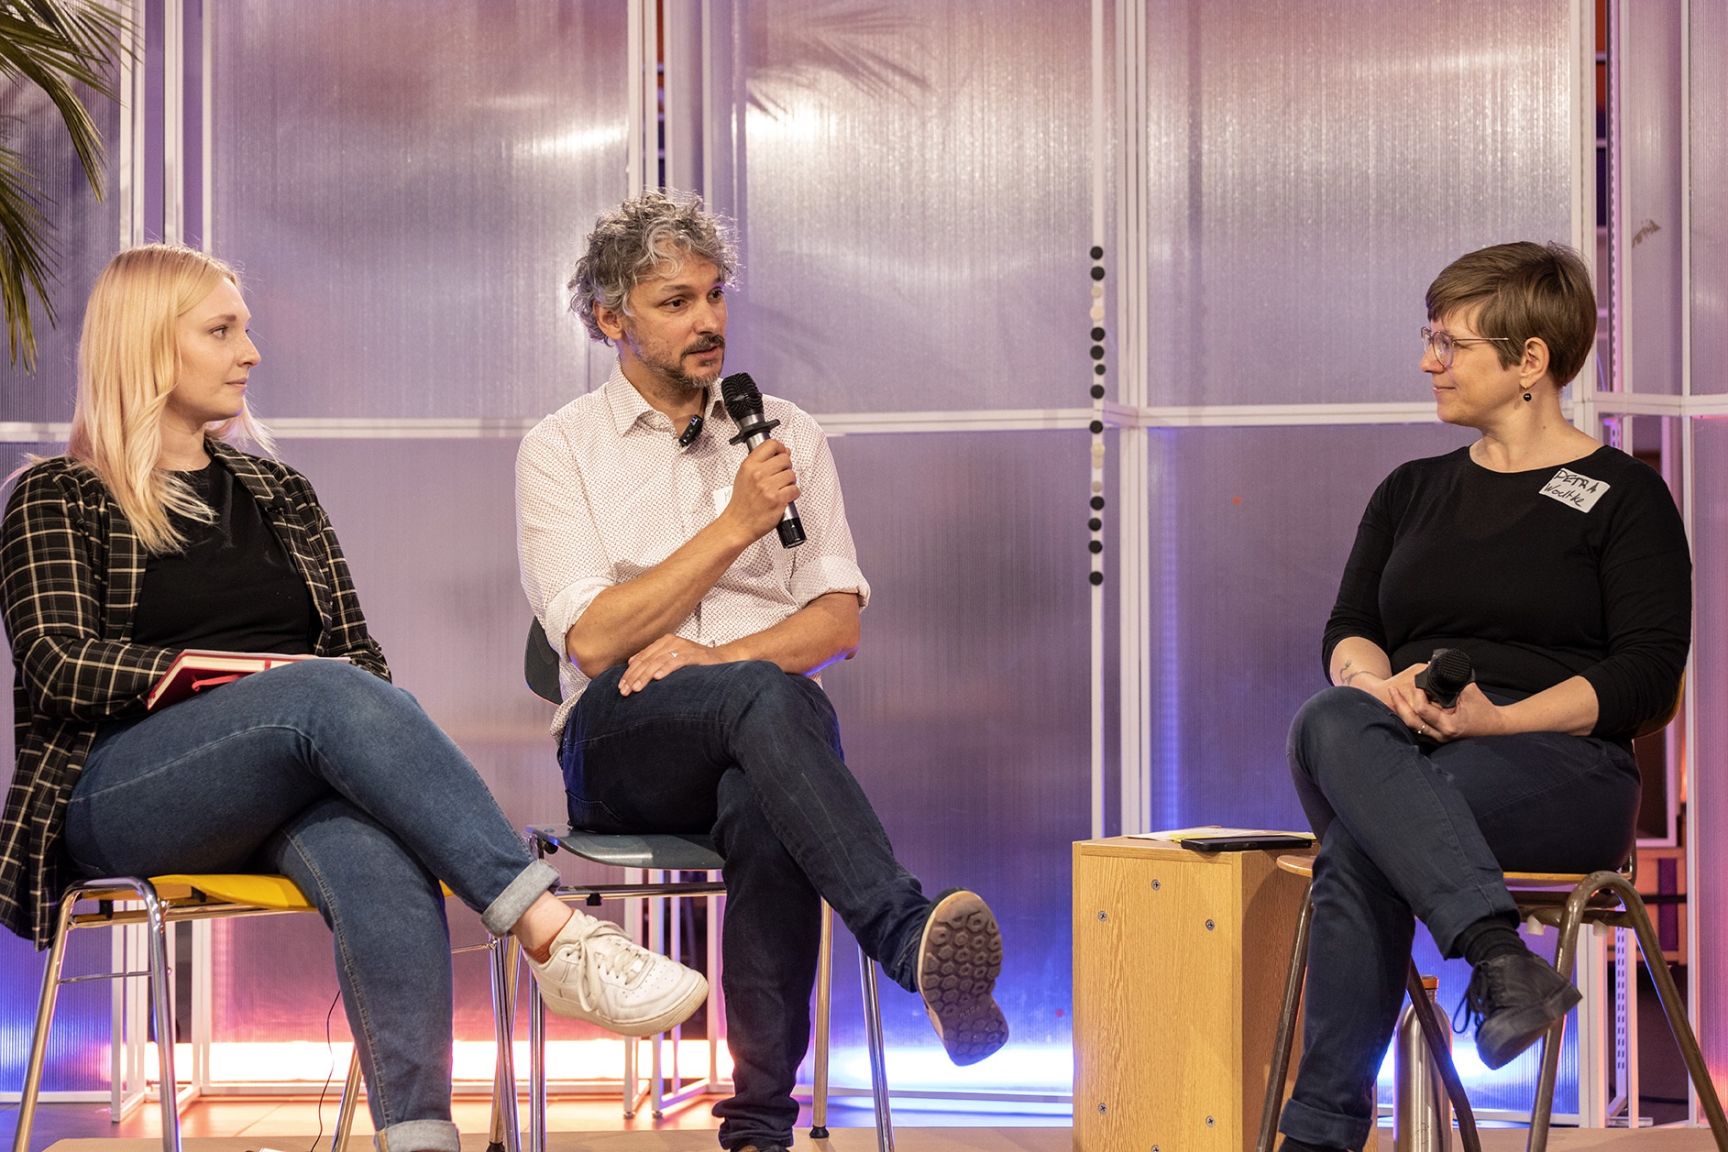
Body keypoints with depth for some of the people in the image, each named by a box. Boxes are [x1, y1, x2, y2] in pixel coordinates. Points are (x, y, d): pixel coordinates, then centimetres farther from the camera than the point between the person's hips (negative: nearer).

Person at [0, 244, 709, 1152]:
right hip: (117, 798, -4)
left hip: (282, 796, 4)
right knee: (327, 695, -35)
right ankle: (554, 936, -45)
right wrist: (266, 678, -13)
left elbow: (357, 651, 20)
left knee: (382, 869, -36)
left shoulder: (278, 494, 26)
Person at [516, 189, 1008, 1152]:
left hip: (768, 728, 2)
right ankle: (911, 938, -57)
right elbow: (594, 640, -2)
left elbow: (840, 618, 9)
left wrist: (717, 656, -9)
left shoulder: (789, 434, 19)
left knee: (763, 804, -38)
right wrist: (735, 525, -7)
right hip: (622, 742, -2)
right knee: (769, 698, -38)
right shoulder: (562, 448, 11)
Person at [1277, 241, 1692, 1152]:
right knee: (1331, 722, -35)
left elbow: (1645, 676, -2)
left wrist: (1497, 718, -16)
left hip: (1557, 763, -4)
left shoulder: (1624, 497, 8)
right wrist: (1382, 685, -9)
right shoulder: (1411, 493, 25)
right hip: (1404, 758, 4)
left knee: (1357, 854, -34)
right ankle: (1500, 957, -47)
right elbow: (1347, 632, 16)